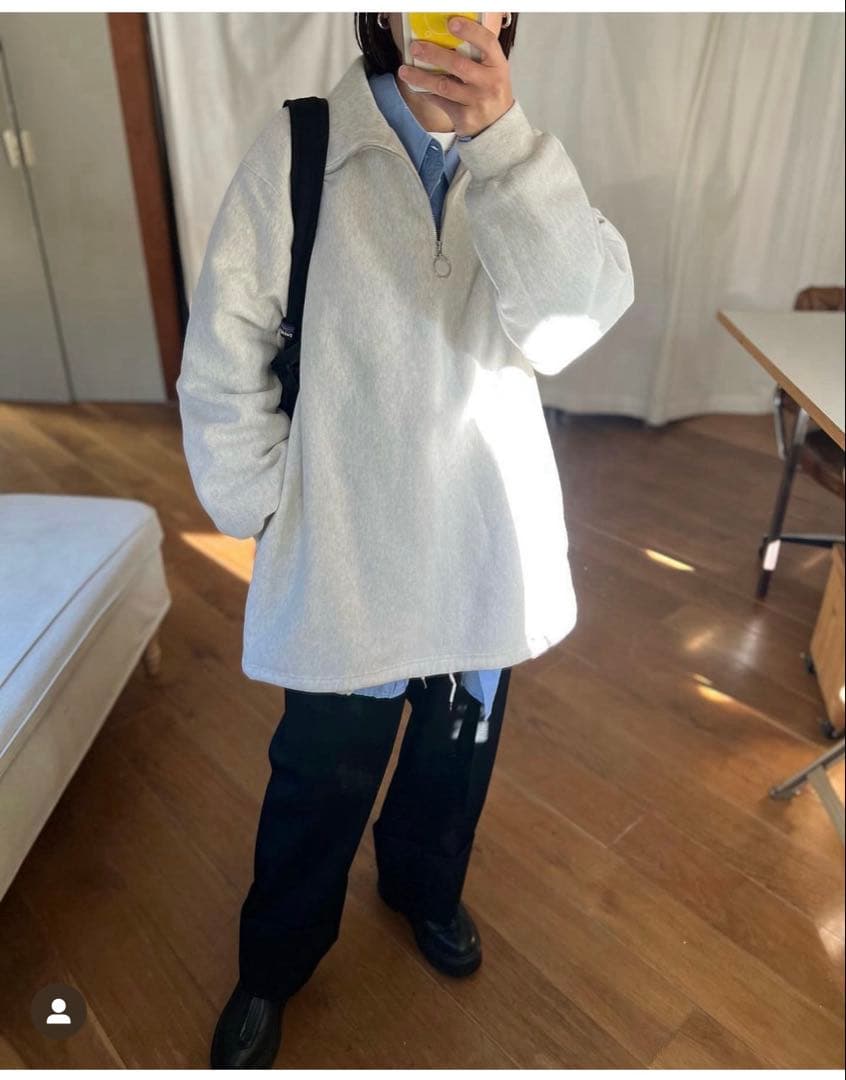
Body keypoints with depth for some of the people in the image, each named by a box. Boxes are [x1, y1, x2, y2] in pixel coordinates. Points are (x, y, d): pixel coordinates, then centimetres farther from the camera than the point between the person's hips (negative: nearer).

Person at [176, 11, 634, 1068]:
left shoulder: (521, 163, 0)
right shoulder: (299, 145, -9)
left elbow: (583, 315, -17)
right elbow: (223, 349, -7)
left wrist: (500, 141, -26)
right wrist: (261, 504, -6)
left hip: (489, 541, 4)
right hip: (347, 548, -3)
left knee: (459, 748, 23)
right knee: (321, 777, 15)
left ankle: (424, 883, 57)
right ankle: (271, 964, 45)